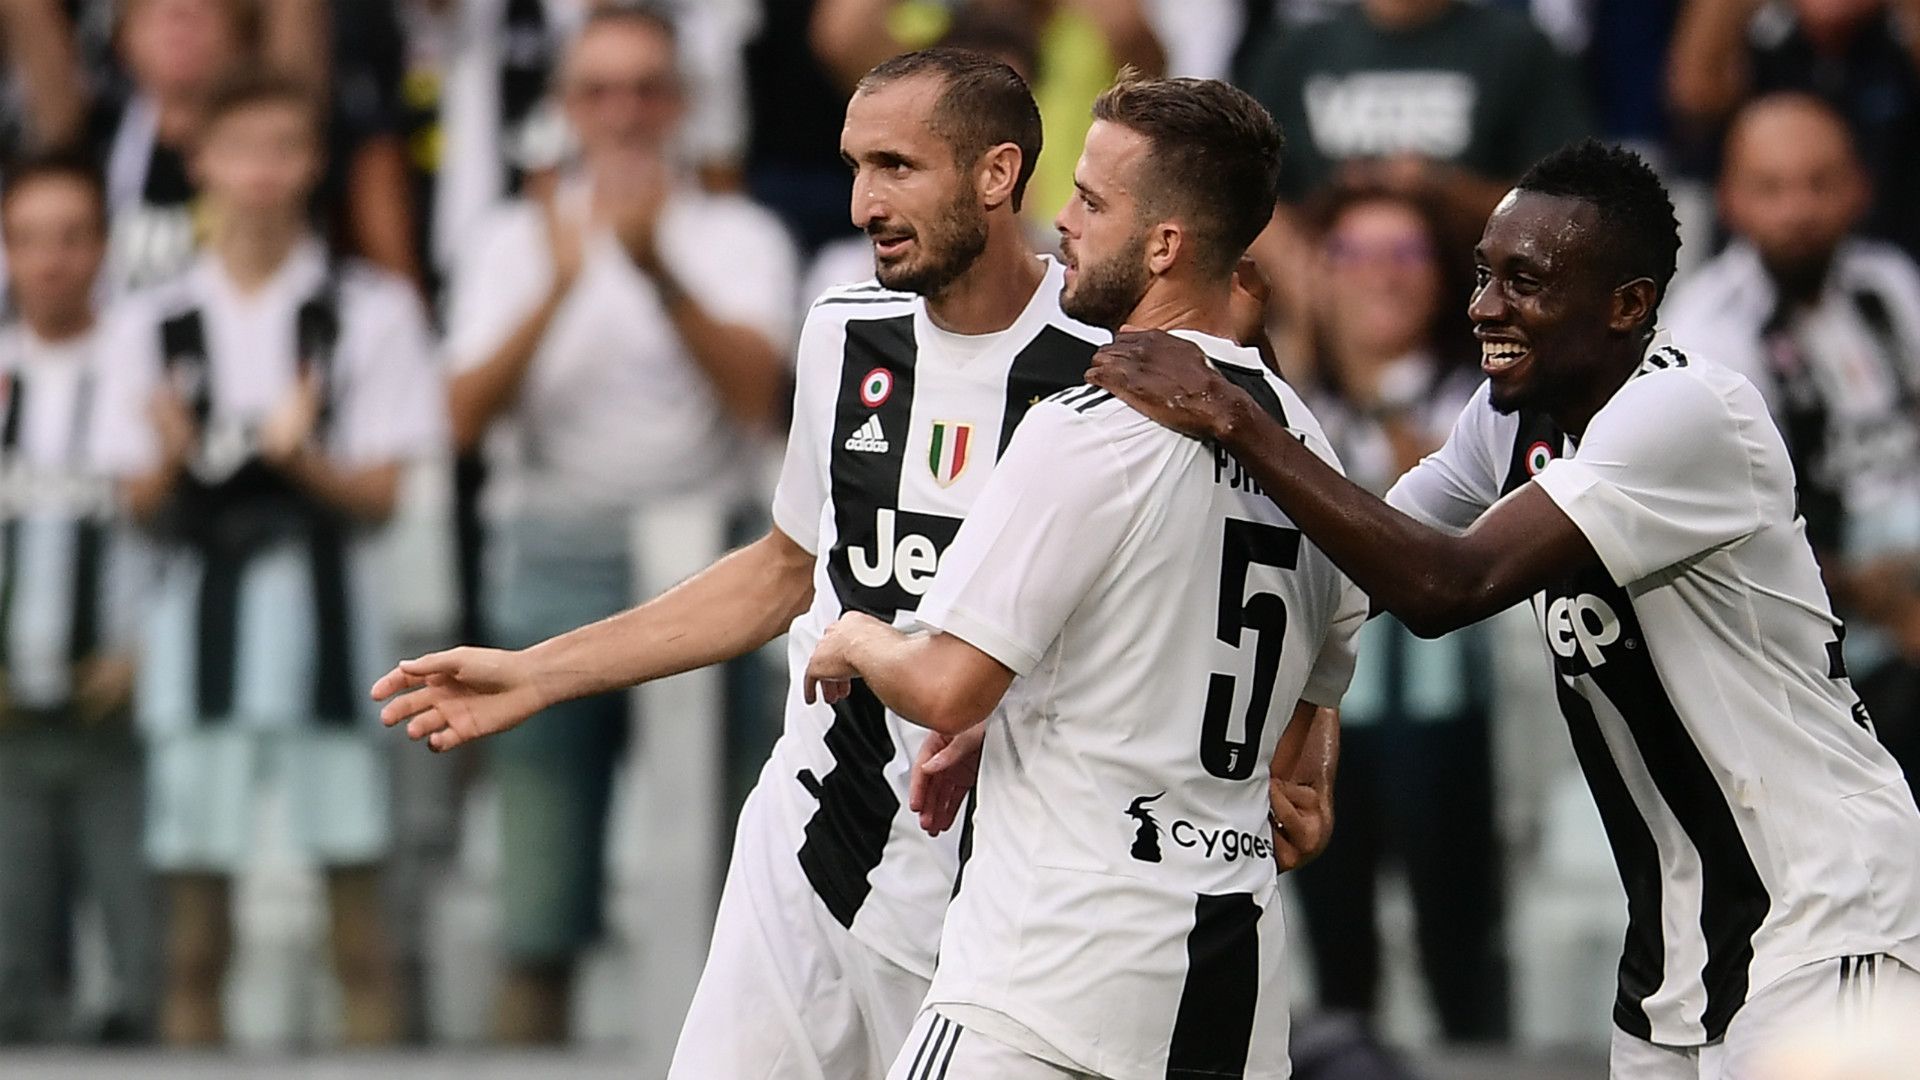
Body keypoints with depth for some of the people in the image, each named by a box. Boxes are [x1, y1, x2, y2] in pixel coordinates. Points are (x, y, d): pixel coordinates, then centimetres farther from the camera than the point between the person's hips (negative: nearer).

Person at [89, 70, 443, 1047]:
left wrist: (300, 453, -18)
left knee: (354, 887, -1)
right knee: (194, 920, 3)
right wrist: (172, 458, -13)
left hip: (325, 600, -2)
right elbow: (140, 505, 8)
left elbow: (380, 494, 1)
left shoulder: (369, 313, 4)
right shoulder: (151, 326, 10)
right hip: (198, 608, 2)